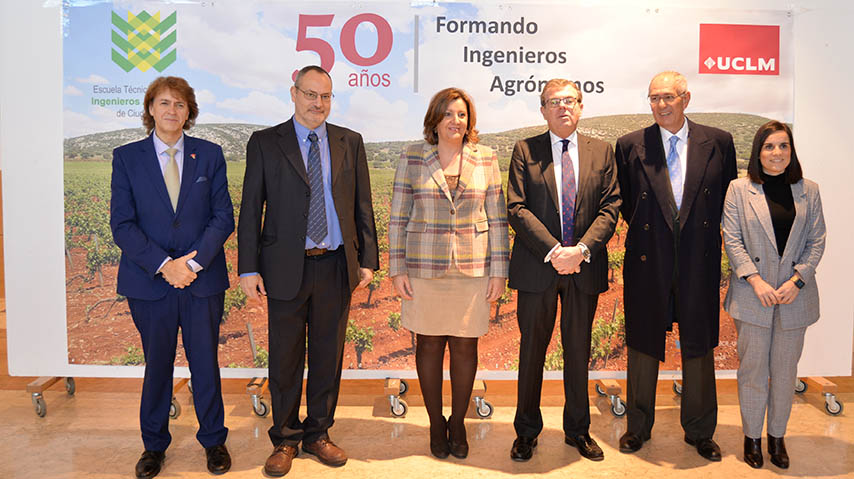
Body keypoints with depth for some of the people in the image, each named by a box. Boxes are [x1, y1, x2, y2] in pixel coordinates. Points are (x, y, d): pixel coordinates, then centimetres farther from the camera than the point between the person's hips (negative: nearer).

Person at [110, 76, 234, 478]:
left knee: (206, 362, 10)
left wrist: (194, 262, -14)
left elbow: (223, 217, -1)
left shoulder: (210, 155, 4)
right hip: (149, 282, 0)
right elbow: (121, 224, -4)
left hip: (203, 280, 0)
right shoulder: (126, 158, 3)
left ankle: (213, 441, 29)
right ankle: (154, 445, 31)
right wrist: (163, 264, -16)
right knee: (157, 365, 12)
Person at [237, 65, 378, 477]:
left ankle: (318, 434, 29)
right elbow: (250, 209, 0)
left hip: (337, 267, 2)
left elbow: (362, 205, 9)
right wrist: (249, 268, -6)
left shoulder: (350, 142, 8)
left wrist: (367, 259, 3)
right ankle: (285, 439, 27)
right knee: (285, 359, 8)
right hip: (286, 268, -2)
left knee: (328, 356, 11)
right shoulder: (264, 143, 2)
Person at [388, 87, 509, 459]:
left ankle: (458, 423, 26)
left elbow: (497, 219, 4)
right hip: (424, 268, 0)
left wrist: (499, 271, 0)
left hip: (473, 270, 1)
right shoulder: (412, 157, 2)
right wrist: (397, 269, -2)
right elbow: (398, 217, 3)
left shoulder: (486, 158, 4)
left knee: (465, 346, 7)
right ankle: (436, 423, 26)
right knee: (429, 344, 7)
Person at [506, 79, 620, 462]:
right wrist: (552, 250, -16)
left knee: (579, 351, 13)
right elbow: (516, 208, -6)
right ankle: (526, 431, 25)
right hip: (537, 268, -1)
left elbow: (610, 207, 0)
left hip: (585, 268, 2)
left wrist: (581, 249, -15)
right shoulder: (525, 151, 2)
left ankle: (578, 430, 30)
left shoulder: (602, 151, 8)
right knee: (532, 351, 9)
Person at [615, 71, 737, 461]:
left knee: (699, 348, 11)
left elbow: (728, 197, 11)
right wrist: (644, 230, 5)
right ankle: (638, 427, 28)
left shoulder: (718, 142, 2)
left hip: (699, 262, 1)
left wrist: (703, 232, 5)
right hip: (648, 261, 0)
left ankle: (699, 432, 29)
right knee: (643, 346, 11)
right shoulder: (630, 146, 0)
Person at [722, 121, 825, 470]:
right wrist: (755, 280, -13)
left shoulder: (809, 191, 6)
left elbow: (817, 241, 4)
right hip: (752, 296, -2)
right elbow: (732, 239, -4)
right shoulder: (740, 189, 0)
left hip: (794, 296, 2)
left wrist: (797, 280, -9)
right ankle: (752, 436, 22)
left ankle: (777, 436, 27)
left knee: (785, 369, 10)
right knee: (753, 368, 6)